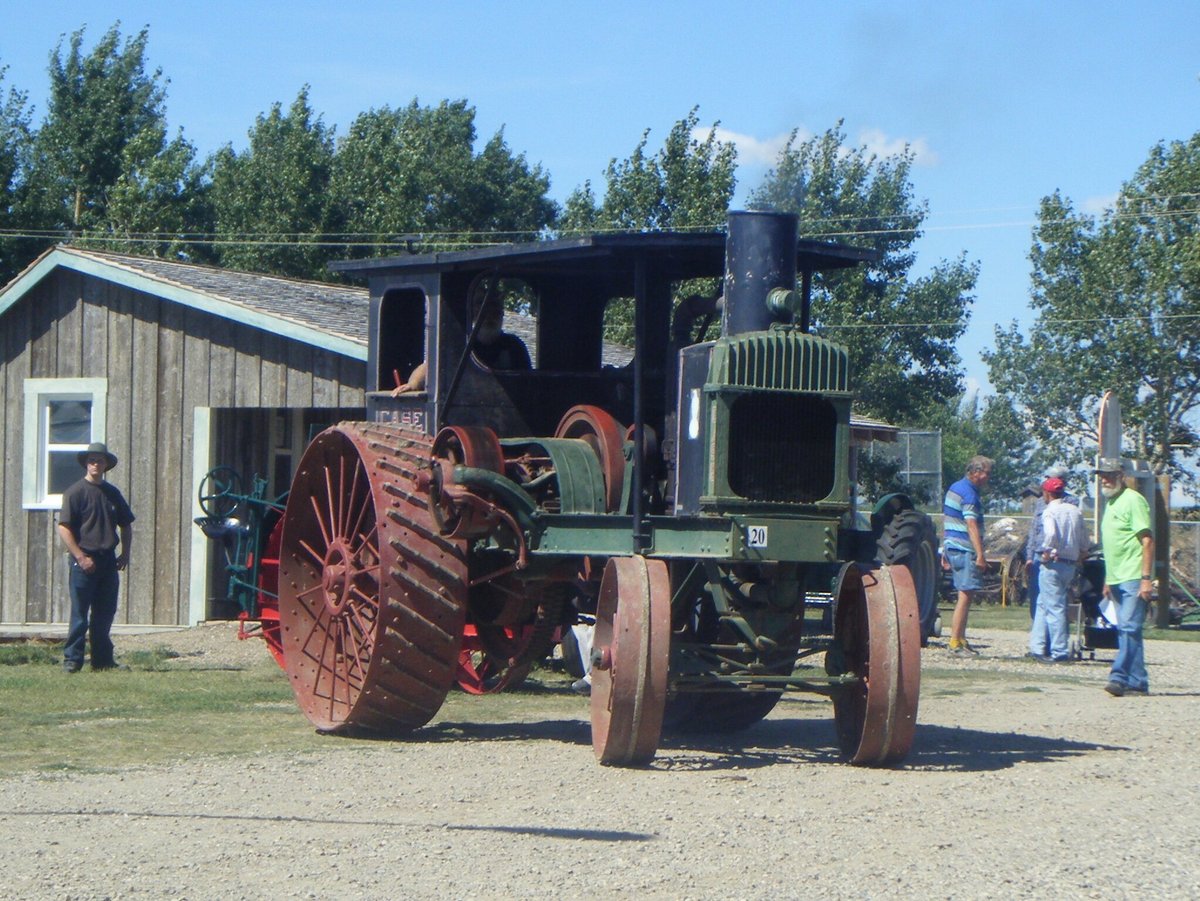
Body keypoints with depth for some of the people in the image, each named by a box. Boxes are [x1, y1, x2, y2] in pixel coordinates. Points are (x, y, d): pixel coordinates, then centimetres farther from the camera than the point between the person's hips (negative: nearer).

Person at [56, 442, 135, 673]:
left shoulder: (112, 493, 12)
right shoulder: (75, 492, -5)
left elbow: (126, 525, 21)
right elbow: (63, 528, -10)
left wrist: (125, 554, 8)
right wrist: (80, 557, -16)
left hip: (108, 560, 6)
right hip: (84, 560, -6)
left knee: (105, 614, 9)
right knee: (80, 614, -4)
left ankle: (103, 659, 15)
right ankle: (72, 660, 1)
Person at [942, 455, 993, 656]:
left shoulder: (955, 488, 17)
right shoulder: (969, 494, -14)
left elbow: (945, 519, 23)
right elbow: (972, 525, -22)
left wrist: (945, 549, 28)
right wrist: (980, 555, -26)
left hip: (952, 547, 10)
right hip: (965, 549, -10)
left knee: (965, 596, 14)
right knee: (965, 595, -9)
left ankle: (960, 640, 17)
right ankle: (955, 643, -11)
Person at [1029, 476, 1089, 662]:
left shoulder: (1050, 511, -11)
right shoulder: (1075, 511, 11)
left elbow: (1051, 534, -28)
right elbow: (1084, 540, 13)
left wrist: (1047, 552, -15)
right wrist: (1080, 556, 20)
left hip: (1053, 564, -8)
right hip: (1071, 564, 8)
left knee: (1054, 607, -4)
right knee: (1044, 604, 17)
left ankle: (1059, 652, -5)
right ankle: (1038, 647, 18)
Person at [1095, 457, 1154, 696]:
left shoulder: (1132, 500, -9)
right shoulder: (1111, 503, 18)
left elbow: (1148, 541, -14)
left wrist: (1146, 578, -20)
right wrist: (1107, 580, 23)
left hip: (1133, 578, -9)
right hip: (1117, 579, 9)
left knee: (1128, 628, -14)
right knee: (1126, 630, 8)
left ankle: (1119, 676, -18)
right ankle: (1137, 682, 10)